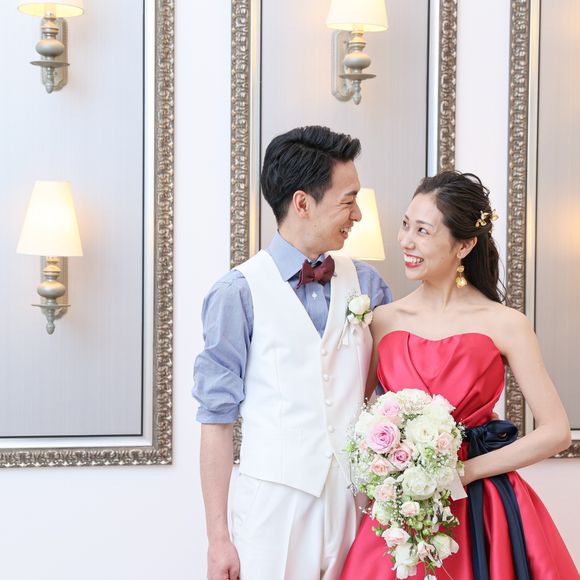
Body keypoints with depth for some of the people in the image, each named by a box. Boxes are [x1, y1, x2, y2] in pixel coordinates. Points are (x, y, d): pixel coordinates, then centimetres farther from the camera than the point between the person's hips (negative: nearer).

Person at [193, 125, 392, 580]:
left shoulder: (367, 284, 6)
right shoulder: (239, 293, -6)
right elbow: (217, 419, -5)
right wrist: (218, 536, -7)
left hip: (355, 502, 4)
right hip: (274, 503, -3)